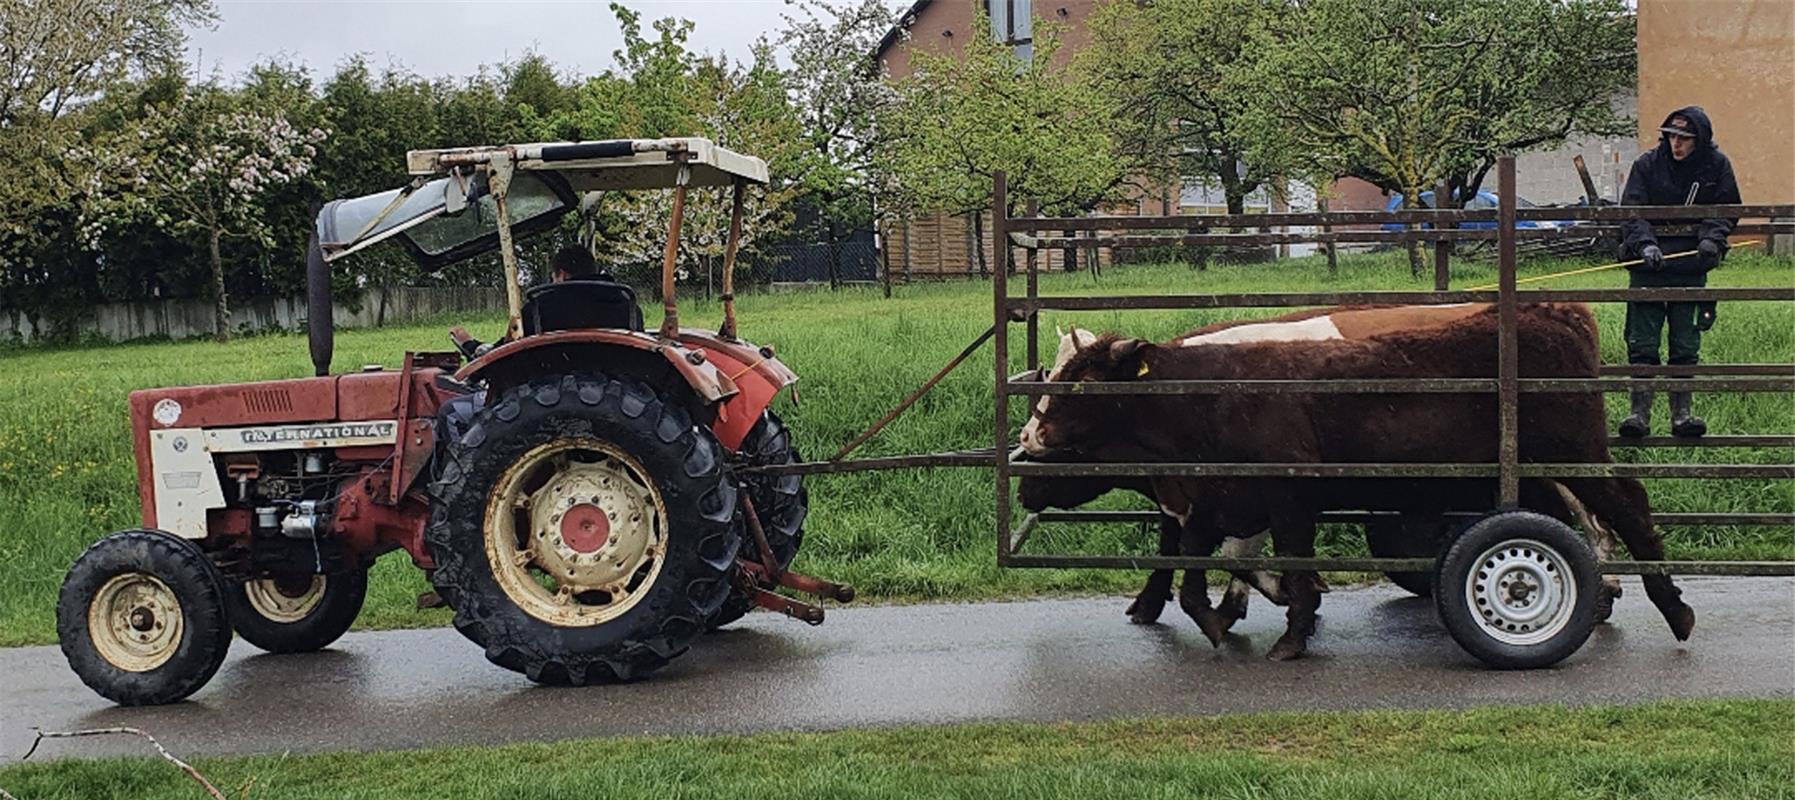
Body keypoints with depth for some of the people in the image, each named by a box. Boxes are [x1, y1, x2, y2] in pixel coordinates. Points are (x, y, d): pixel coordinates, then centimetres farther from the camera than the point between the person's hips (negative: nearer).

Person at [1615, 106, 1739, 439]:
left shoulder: (1716, 165, 3)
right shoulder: (1647, 164, -1)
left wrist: (1712, 239, -12)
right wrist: (1644, 244, -20)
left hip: (1691, 268, 1)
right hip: (1648, 266, -1)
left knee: (1686, 346, 4)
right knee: (1642, 344, -3)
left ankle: (1682, 414, 11)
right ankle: (1640, 412, 0)